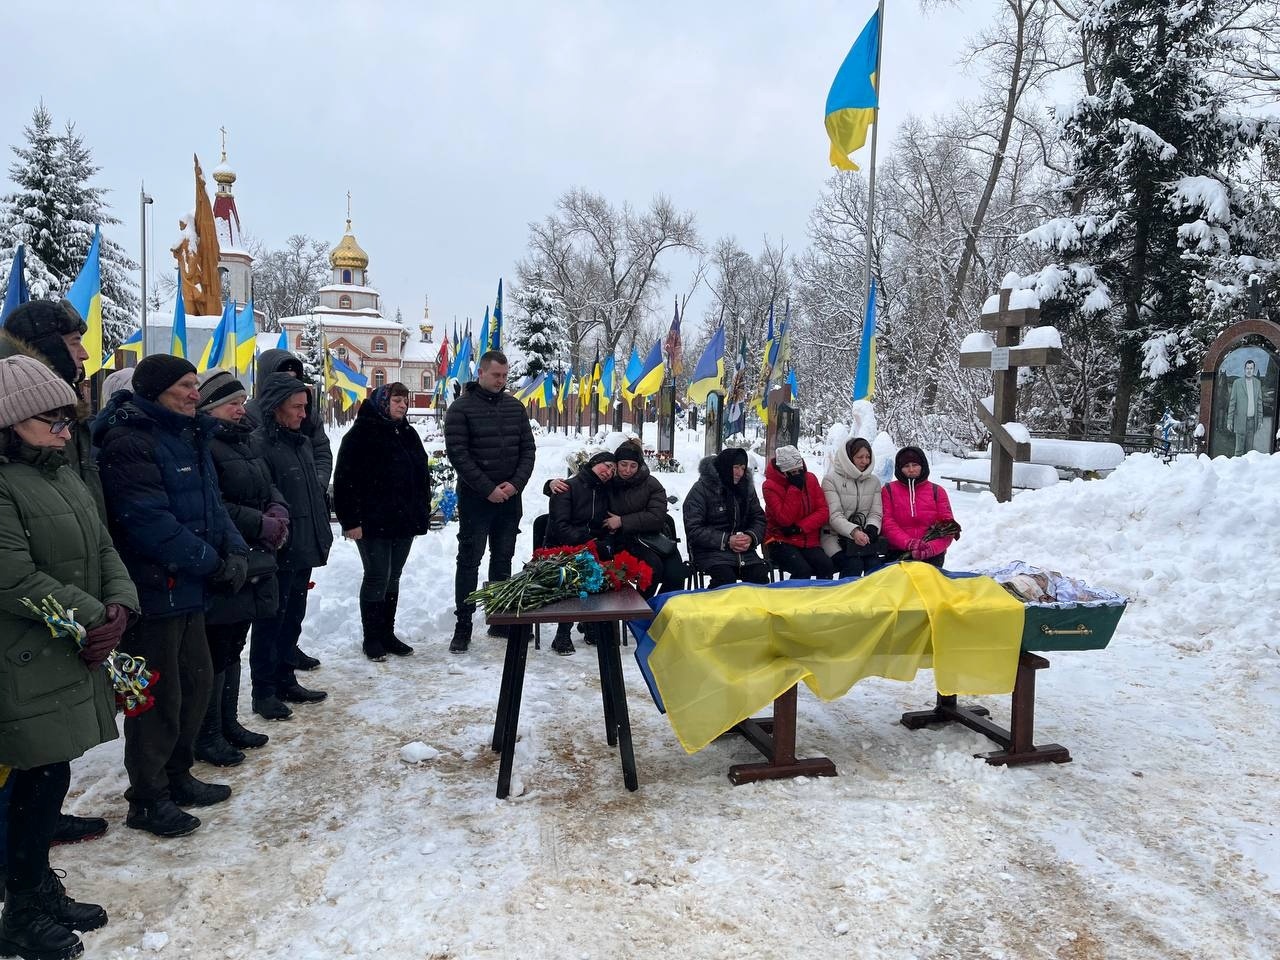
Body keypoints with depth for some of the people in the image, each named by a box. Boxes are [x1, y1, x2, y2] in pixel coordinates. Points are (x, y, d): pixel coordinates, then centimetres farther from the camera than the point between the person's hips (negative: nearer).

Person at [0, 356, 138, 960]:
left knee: (50, 778, 16)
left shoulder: (64, 474, 13)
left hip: (76, 658, 8)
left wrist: (120, 606, -6)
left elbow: (103, 548, 12)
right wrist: (94, 618, -15)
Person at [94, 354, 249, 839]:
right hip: (154, 591, -9)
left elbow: (210, 503, 12)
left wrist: (234, 551, -5)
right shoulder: (129, 442, -17)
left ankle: (176, 775, 34)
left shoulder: (188, 437, 12)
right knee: (160, 695, 1)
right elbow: (151, 522, -24)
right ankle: (148, 799, 16)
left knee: (196, 681, 18)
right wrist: (213, 564, -17)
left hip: (189, 588, 9)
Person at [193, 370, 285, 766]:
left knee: (233, 648, 18)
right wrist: (263, 525, -17)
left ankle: (228, 723, 31)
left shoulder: (248, 440, 13)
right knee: (215, 653, 1)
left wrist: (279, 514, -4)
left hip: (252, 565, 9)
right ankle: (207, 736, 15)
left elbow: (269, 488, 17)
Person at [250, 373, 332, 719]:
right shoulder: (259, 444, -14)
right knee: (271, 622, 3)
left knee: (293, 619, 17)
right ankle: (263, 692, 14)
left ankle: (286, 680, 30)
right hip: (278, 552, -8)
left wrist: (322, 536, 16)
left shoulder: (303, 442, 13)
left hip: (305, 549, 8)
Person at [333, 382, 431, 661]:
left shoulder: (408, 434, 14)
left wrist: (423, 515, 13)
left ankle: (387, 634, 23)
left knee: (392, 578, 13)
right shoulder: (361, 434, -7)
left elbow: (422, 477, 19)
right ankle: (371, 638, 10)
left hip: (404, 521, 7)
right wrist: (350, 520, -16)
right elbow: (345, 480, -12)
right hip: (373, 522, -6)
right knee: (377, 577, -3)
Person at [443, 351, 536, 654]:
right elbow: (458, 454, -12)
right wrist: (488, 489, -16)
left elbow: (528, 448, 8)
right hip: (475, 498, -5)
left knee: (503, 559, 12)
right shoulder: (461, 408, -7)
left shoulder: (515, 406, 7)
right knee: (469, 560, 0)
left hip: (510, 497, 5)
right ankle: (463, 626, 5)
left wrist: (516, 483, -8)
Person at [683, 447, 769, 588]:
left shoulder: (747, 487, 11)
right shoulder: (701, 489, -5)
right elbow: (693, 530, -10)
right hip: (711, 551, -4)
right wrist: (726, 541, -19)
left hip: (744, 550, 4)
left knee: (760, 576, -23)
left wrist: (751, 537, -10)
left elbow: (759, 518, 13)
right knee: (726, 578, -32)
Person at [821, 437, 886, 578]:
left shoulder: (874, 481, 14)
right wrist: (854, 531, -30)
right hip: (835, 535, -4)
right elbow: (834, 516, -12)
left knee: (875, 564, -23)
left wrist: (871, 530, -16)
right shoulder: (831, 480, -2)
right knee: (853, 565, -29)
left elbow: (876, 514, 8)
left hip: (864, 536, 4)